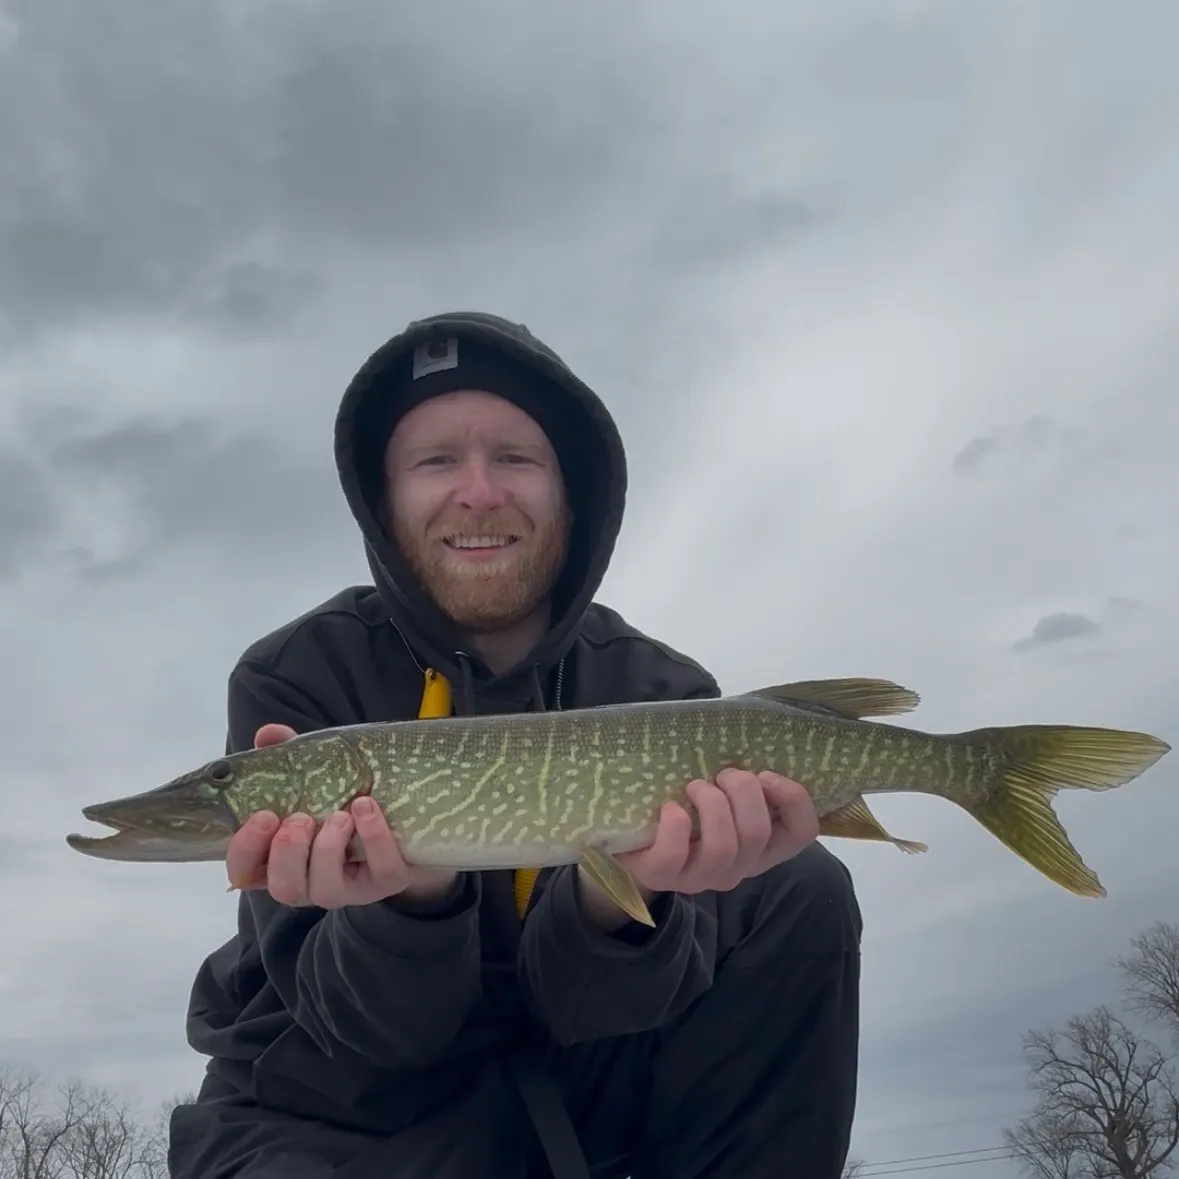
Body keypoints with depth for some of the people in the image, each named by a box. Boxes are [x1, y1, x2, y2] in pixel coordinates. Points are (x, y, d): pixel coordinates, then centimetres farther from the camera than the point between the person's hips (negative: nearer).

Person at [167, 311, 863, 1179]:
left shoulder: (661, 691, -10)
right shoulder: (296, 677, -14)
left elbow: (580, 998, -17)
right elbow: (371, 1025, -18)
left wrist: (620, 896, -39)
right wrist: (412, 897, -39)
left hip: (564, 1080, 3)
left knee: (802, 894, -15)